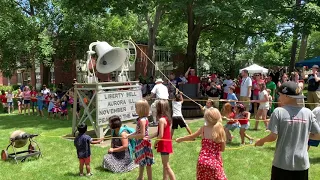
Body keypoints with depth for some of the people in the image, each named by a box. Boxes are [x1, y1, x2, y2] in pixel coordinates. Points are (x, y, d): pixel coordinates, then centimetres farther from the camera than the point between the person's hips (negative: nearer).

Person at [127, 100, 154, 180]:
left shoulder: (142, 120, -23)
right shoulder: (141, 119, 6)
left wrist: (132, 136, -14)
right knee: (141, 162, 24)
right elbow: (137, 132, 12)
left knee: (147, 163, 3)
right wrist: (129, 135, 4)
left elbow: (142, 134, -25)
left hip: (143, 143, -10)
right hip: (140, 143, 10)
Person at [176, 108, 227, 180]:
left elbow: (191, 137, 14)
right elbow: (222, 149, 0)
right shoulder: (221, 131, -7)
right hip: (215, 162, -2)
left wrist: (180, 139, 31)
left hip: (203, 160, 2)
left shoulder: (203, 129, -1)